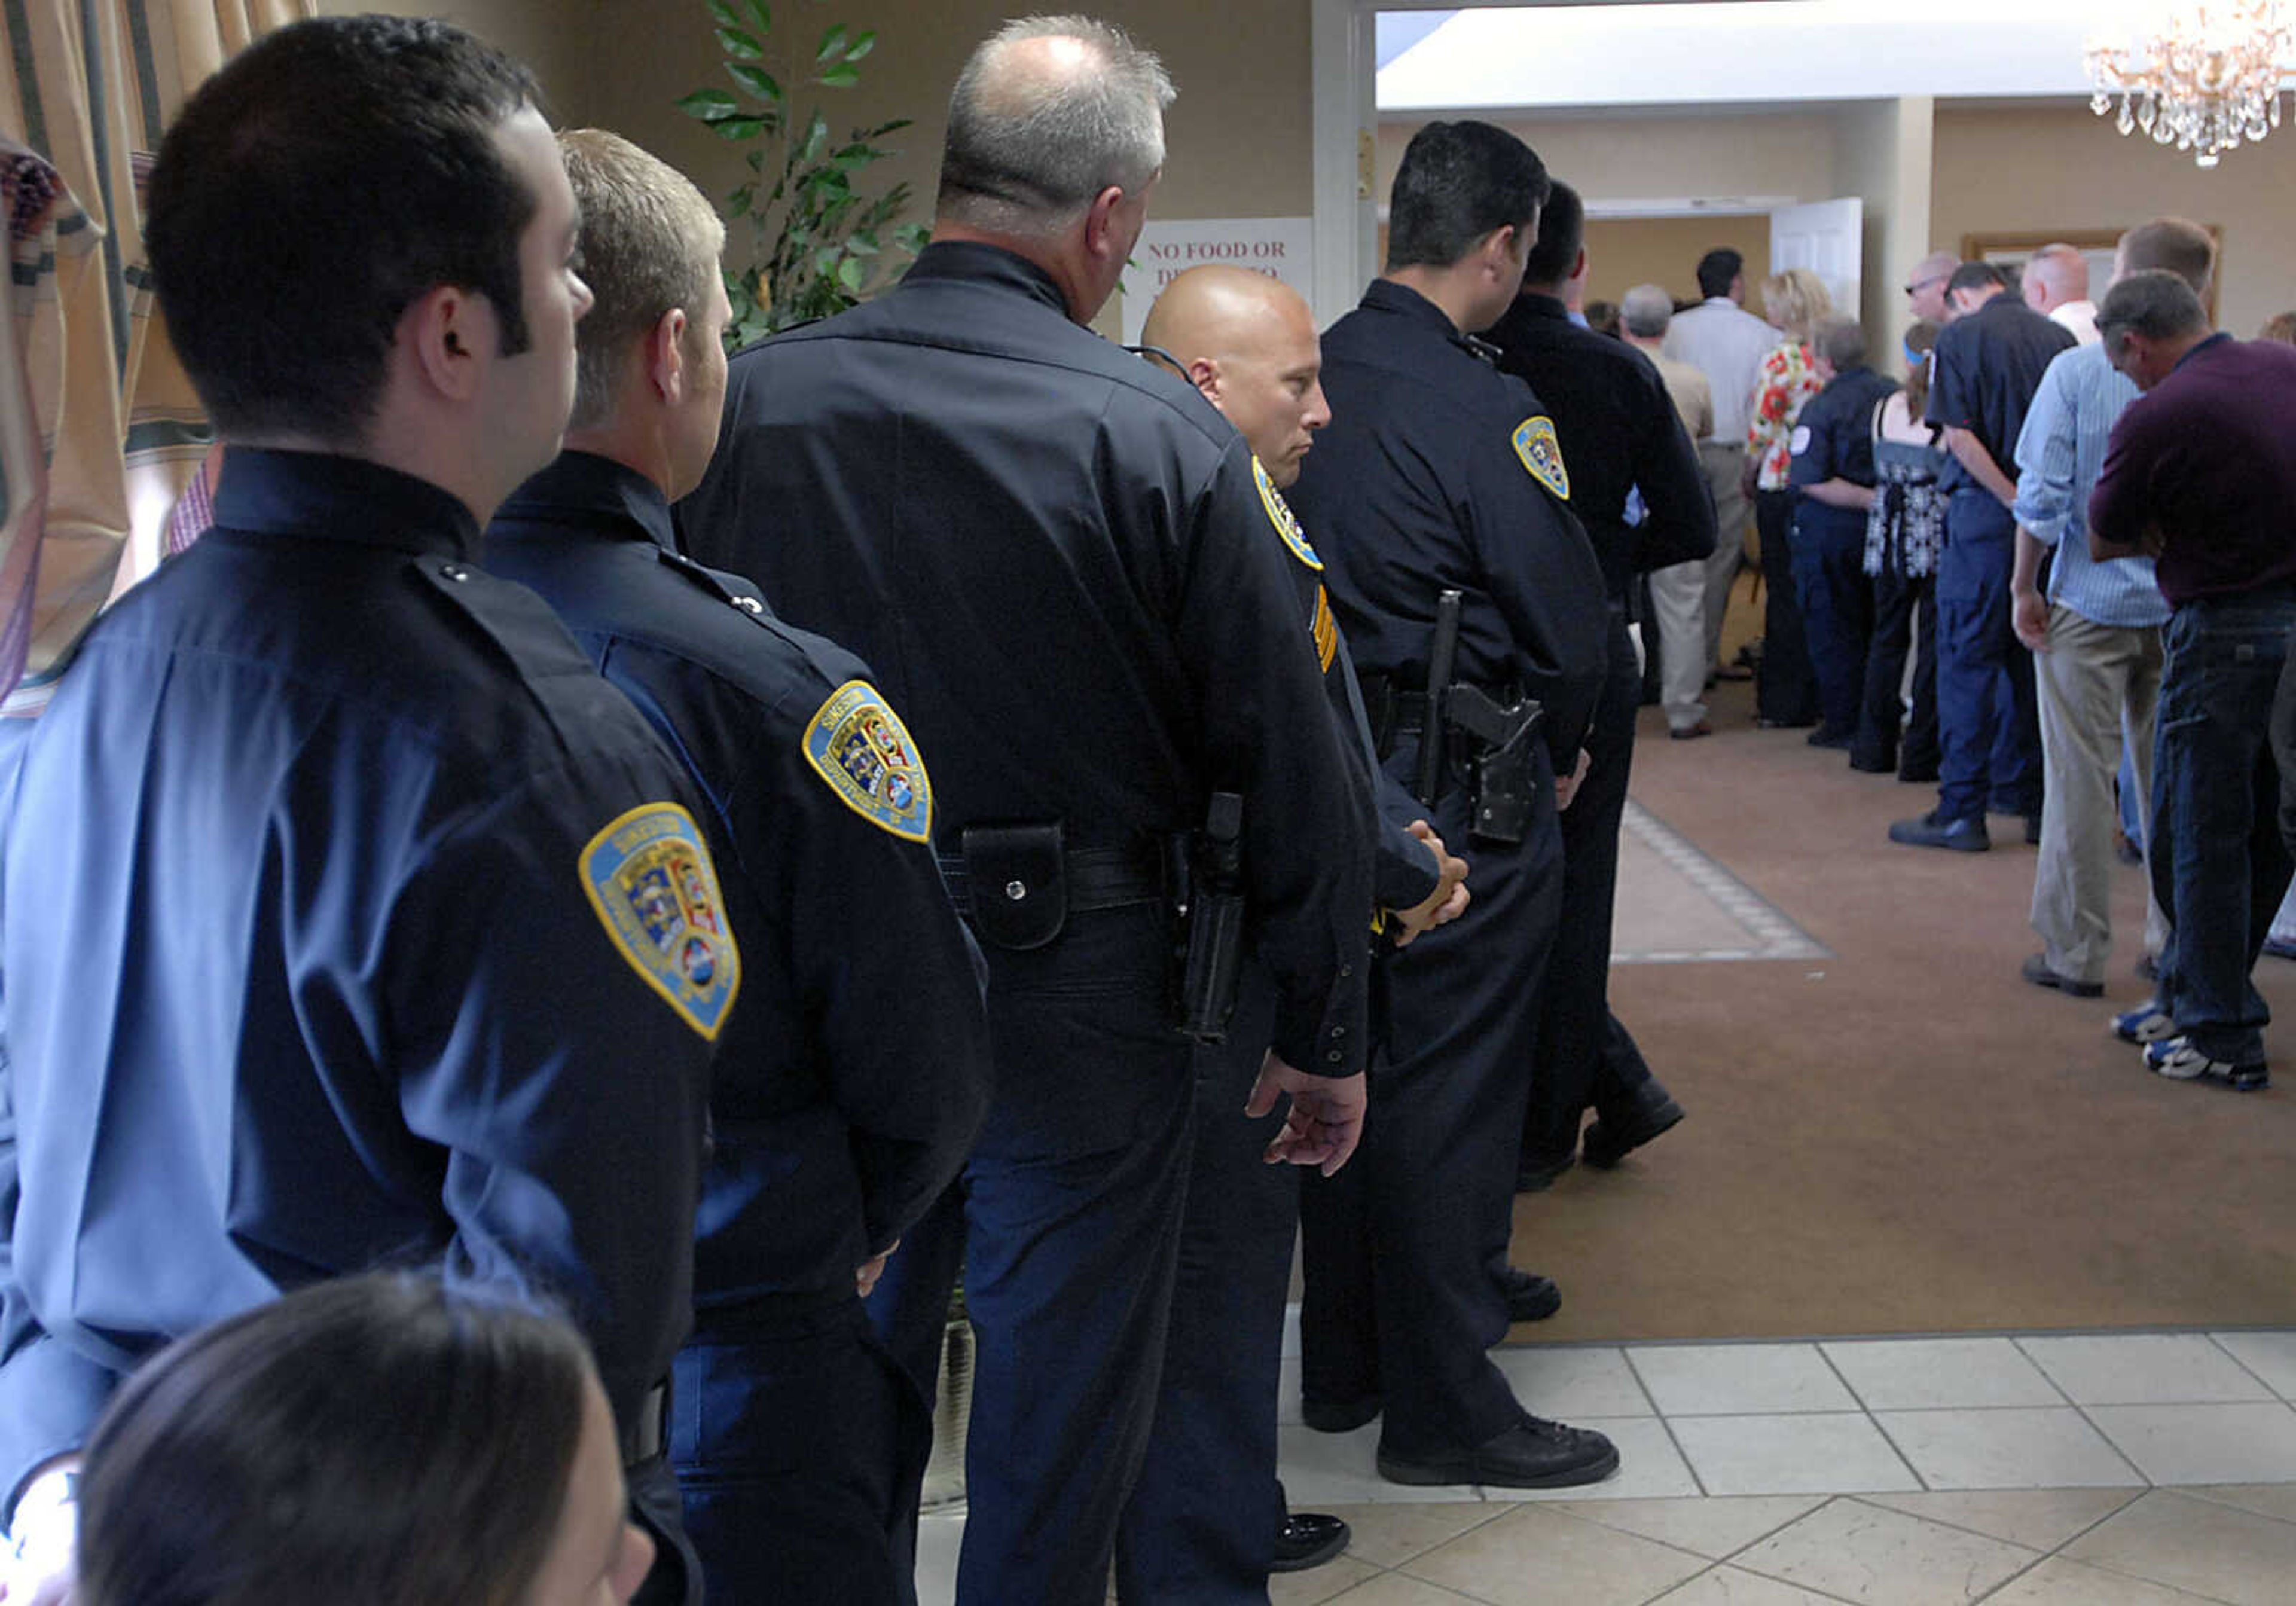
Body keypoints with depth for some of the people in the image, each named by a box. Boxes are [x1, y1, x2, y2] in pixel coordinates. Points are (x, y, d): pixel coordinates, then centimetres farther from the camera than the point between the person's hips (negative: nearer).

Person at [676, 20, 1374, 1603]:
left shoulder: (755, 399, -5)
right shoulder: (1162, 437, -14)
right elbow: (1295, 770, -10)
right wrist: (1327, 1033, 2)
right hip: (1073, 994, -3)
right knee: (1063, 1406, 14)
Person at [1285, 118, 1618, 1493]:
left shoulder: (1310, 382, 4)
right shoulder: (1483, 406, -18)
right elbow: (1570, 619, -15)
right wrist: (1560, 751, 5)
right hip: (1466, 791, -7)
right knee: (1451, 1086, 3)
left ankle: (1344, 1364, 31)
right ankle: (1444, 1410, 15)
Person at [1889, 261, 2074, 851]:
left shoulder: (1959, 337, -4)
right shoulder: (2058, 337, 8)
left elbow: (1959, 435, -14)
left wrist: (2015, 499, -13)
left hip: (1986, 515, -5)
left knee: (1967, 663, 0)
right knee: (2033, 658, 14)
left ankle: (1962, 813, 1)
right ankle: (2032, 798, 22)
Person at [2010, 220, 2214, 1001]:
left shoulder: (2077, 372, -10)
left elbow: (2042, 496, -12)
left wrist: (2024, 586, 0)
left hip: (2092, 604, -2)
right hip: (2189, 608, 3)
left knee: (2081, 778, 5)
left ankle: (2076, 953, 11)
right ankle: (2176, 943, 22)